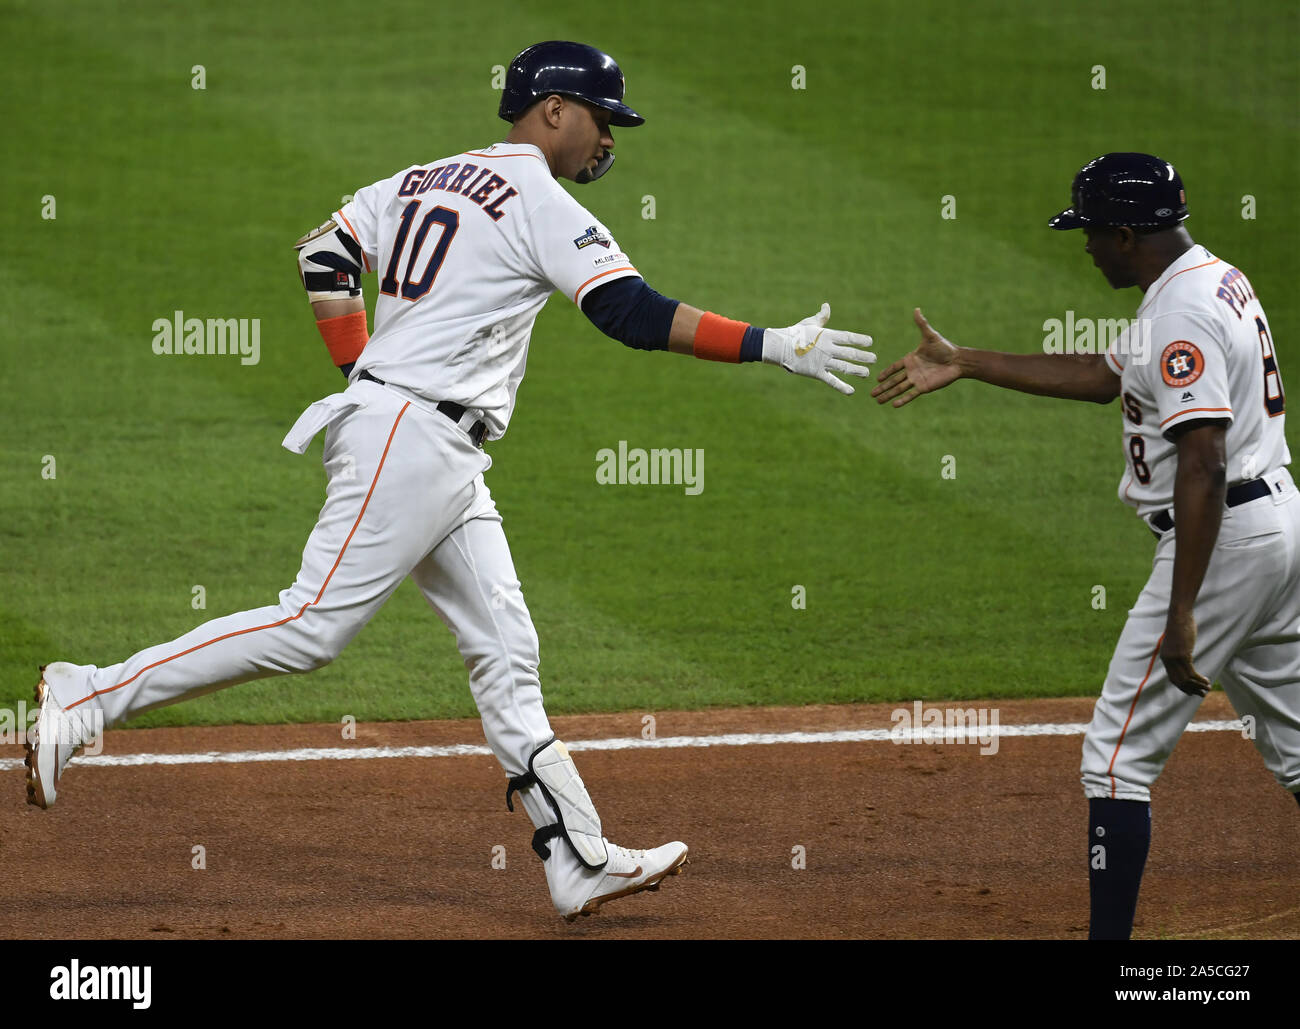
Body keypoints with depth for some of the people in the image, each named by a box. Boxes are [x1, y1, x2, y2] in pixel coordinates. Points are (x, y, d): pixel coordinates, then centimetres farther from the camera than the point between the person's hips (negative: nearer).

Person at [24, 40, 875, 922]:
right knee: (314, 627, -13)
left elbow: (325, 257, 16)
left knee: (506, 650, 6)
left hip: (447, 460, 10)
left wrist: (362, 374, 19)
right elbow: (634, 314, -17)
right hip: (412, 440, -10)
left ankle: (581, 862, 2)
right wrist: (772, 346, -16)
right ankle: (90, 698, -10)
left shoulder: (425, 180, 17)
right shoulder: (540, 203, -8)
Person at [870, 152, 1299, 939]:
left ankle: (1112, 934, -5)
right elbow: (1103, 376, 26)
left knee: (1119, 753, -4)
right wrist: (964, 364, 27)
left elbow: (1203, 466, -26)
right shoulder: (1217, 280, 15)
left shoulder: (1181, 314, -18)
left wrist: (1181, 613, -29)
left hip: (1221, 541, -10)